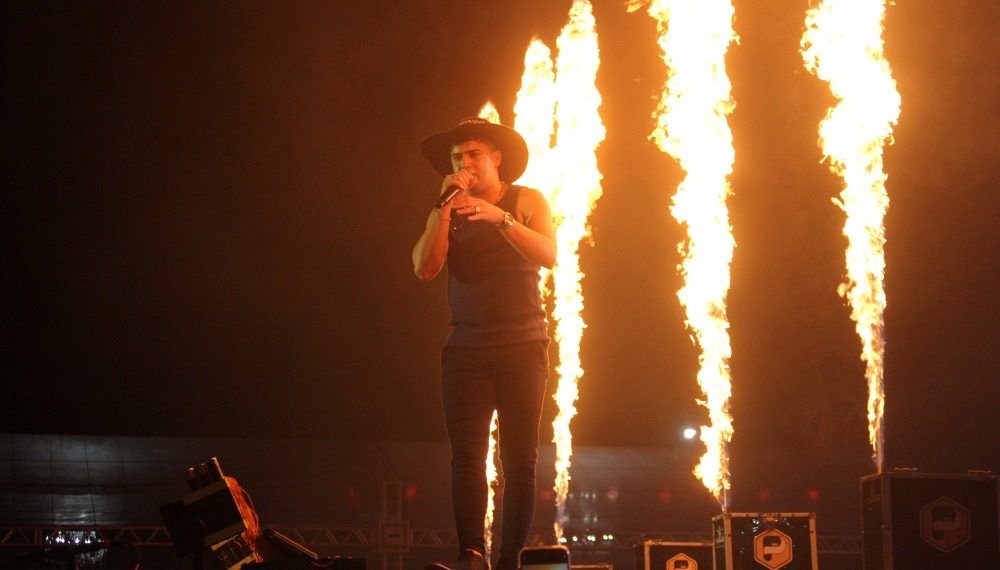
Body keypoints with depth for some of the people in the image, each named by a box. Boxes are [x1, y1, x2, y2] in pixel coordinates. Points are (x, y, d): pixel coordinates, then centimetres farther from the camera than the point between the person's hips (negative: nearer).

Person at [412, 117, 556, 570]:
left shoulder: (525, 201, 6)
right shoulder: (448, 212, 14)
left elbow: (548, 255, -11)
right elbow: (424, 268, -1)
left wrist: (500, 218, -24)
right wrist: (444, 208, -7)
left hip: (522, 347, -2)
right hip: (466, 349, 2)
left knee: (519, 460, -6)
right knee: (466, 455, -13)